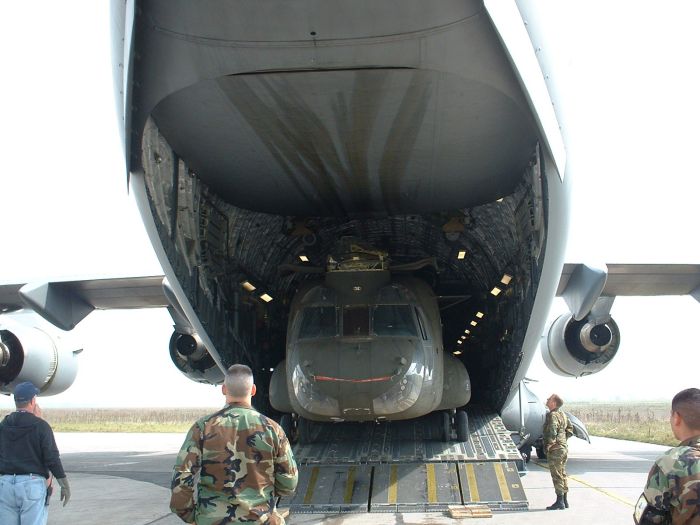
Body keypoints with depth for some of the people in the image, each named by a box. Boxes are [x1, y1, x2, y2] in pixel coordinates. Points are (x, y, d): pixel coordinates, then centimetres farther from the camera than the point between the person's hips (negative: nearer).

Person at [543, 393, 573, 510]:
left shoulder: (552, 415, -17)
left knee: (557, 476, -5)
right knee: (562, 474, 15)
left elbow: (552, 432, -26)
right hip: (564, 447, 10)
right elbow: (570, 430, 21)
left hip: (555, 449, -10)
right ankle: (564, 501, 22)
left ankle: (560, 502, -2)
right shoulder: (563, 415, 13)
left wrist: (547, 447, -19)